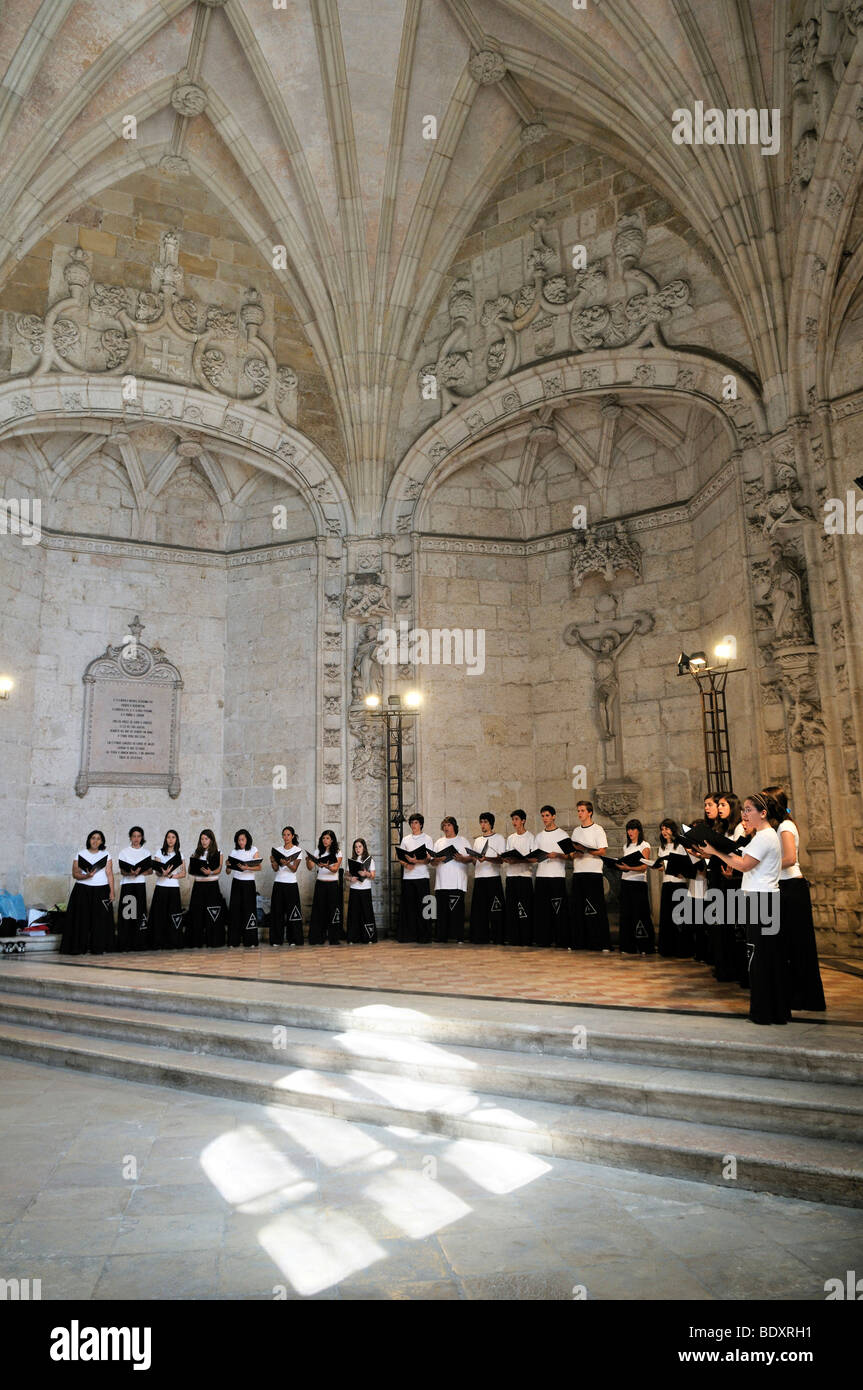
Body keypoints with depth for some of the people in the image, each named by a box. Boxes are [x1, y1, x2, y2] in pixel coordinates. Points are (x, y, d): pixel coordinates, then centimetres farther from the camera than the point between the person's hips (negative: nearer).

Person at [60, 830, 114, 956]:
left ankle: (97, 948, 1)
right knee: (82, 919, -5)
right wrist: (86, 876, -17)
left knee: (100, 920, -3)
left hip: (101, 890, 1)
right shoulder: (80, 854, 7)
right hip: (83, 890, -1)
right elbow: (75, 873, 2)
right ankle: (78, 948, 2)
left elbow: (109, 873, 5)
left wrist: (112, 891, -3)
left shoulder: (106, 855, 10)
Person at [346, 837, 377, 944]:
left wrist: (366, 874, -20)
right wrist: (350, 879, -11)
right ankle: (353, 938, 4)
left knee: (367, 912, -4)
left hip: (365, 890, -2)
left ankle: (369, 938, 0)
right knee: (354, 913, 0)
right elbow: (348, 876, 11)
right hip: (354, 890, 2)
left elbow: (373, 876, 0)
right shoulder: (352, 860, 10)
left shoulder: (370, 860, 4)